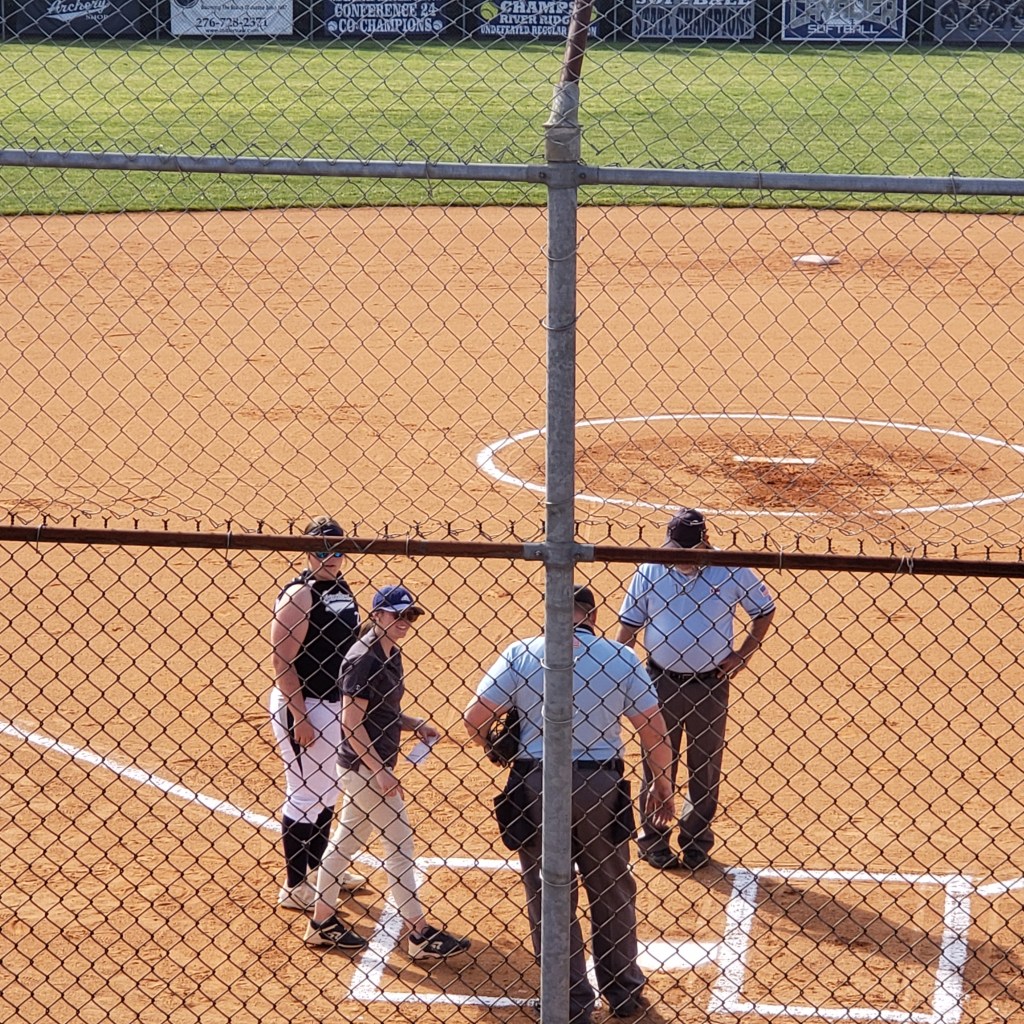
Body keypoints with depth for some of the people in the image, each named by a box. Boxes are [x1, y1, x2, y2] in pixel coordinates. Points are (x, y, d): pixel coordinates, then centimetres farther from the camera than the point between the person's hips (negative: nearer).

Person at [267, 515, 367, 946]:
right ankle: (294, 887, 8)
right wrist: (300, 718, -22)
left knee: (326, 789, 21)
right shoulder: (299, 595, -18)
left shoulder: (341, 590, 8)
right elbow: (282, 661, -20)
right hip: (302, 705, -9)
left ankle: (319, 868, 38)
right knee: (305, 795, -2)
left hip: (335, 703, 9)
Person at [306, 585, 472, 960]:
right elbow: (351, 722, -20)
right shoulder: (363, 658, -18)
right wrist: (379, 772, -22)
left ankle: (322, 922, 23)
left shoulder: (390, 655, 10)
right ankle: (420, 934, 1)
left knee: (346, 841, 15)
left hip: (373, 765, 9)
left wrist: (415, 725, 4)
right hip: (366, 766, -9)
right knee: (400, 847, -5)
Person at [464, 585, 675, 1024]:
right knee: (613, 891, 18)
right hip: (601, 784, 1)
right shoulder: (622, 658, 0)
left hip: (535, 785, -1)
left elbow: (474, 718, -4)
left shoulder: (521, 653, -3)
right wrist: (661, 785, 16)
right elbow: (654, 732, 2)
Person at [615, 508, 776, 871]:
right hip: (660, 682, 0)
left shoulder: (730, 571, -8)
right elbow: (629, 625, 1)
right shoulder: (650, 572, -6)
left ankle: (697, 841, 25)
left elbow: (765, 610, 6)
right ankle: (654, 840, 22)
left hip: (711, 684, 0)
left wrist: (742, 654, -2)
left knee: (706, 767, 10)